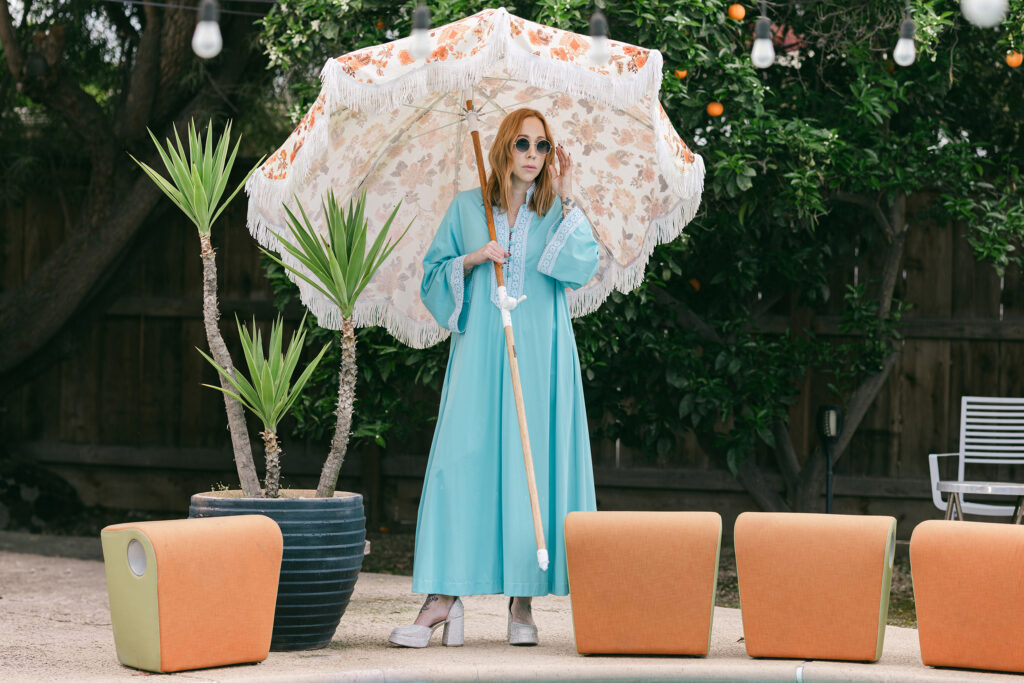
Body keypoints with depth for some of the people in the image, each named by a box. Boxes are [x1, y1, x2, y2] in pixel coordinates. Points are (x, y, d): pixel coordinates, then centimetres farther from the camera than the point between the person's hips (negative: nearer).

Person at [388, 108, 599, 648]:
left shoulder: (557, 213, 8)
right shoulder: (467, 208, 10)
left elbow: (583, 266, -9)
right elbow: (434, 275, 10)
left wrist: (566, 201, -10)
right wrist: (472, 259, -7)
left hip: (539, 359, 0)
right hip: (480, 354, 0)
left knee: (532, 468, -2)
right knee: (461, 464, -8)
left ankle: (523, 600, 3)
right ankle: (442, 598, -9)